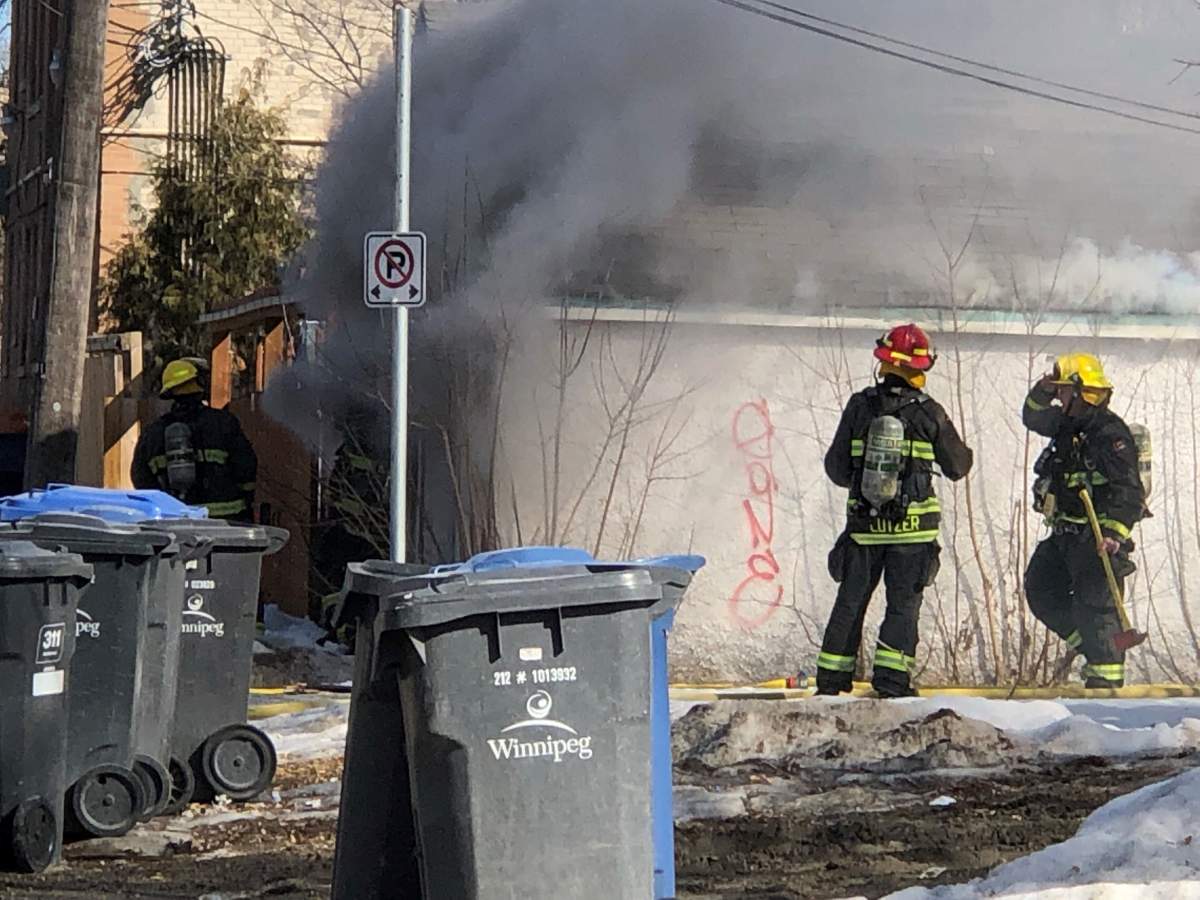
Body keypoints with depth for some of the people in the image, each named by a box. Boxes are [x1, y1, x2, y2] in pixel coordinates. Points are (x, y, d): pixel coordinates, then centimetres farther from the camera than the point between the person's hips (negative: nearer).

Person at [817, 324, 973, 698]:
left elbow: (836, 467, 1)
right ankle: (891, 676, -4)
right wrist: (965, 453, 25)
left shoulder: (860, 406, -3)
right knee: (904, 603, 5)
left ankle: (831, 677, 13)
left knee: (850, 601, 11)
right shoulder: (929, 412, -6)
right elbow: (957, 467, 3)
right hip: (913, 526, -2)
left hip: (863, 523, 2)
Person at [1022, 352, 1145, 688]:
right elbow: (1033, 419, 26)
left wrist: (1115, 533, -33)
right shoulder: (1070, 425, 9)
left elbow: (1130, 493, -23)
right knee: (1041, 590, 14)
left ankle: (1106, 675, -3)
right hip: (1066, 534, 10)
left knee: (1095, 604, -9)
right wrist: (1042, 394, 5)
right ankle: (1090, 645, 22)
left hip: (1098, 537, -10)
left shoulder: (1110, 436, -18)